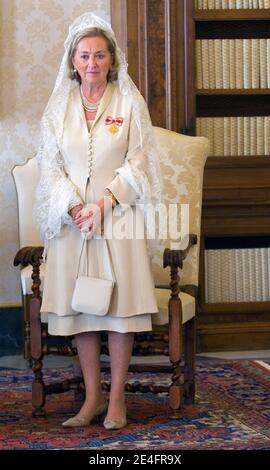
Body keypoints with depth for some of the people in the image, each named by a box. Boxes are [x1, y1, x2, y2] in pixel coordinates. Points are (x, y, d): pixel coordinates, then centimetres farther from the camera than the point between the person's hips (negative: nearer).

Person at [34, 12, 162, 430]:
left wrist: (104, 203, -14)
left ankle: (117, 397, 5)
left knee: (120, 302, -4)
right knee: (78, 304, 2)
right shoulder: (59, 108, 8)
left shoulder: (130, 103, 1)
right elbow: (50, 165, 5)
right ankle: (93, 397, 9)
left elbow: (137, 163, -3)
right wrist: (74, 207, -10)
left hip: (119, 215, -2)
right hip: (71, 218, 2)